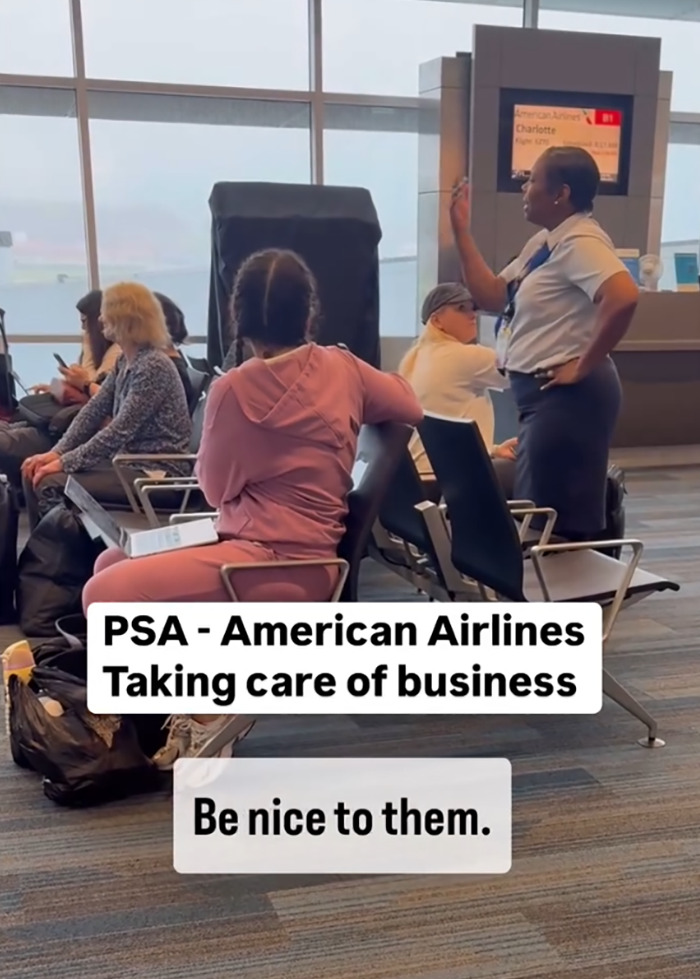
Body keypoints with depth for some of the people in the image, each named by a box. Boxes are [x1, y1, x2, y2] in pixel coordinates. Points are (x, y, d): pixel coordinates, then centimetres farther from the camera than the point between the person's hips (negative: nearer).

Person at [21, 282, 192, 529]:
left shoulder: (154, 366, -19)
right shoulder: (125, 362, 10)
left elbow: (120, 431, -22)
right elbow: (94, 409, 8)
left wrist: (65, 462, -18)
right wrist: (57, 452, -3)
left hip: (158, 474, -9)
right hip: (128, 461, 9)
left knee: (51, 485, -18)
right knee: (34, 473, 2)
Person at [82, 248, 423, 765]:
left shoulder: (233, 389, -10)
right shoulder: (342, 368, 3)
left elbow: (217, 487, 0)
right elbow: (411, 405, 18)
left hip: (277, 565, -8)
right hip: (304, 556, 8)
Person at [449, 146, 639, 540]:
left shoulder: (580, 242, -17)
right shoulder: (544, 242, 14)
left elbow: (624, 298, -32)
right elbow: (492, 296, 13)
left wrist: (584, 365, -23)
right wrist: (462, 229, 10)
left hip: (567, 396, -10)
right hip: (542, 395, 10)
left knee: (559, 521, -3)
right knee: (542, 515, 19)